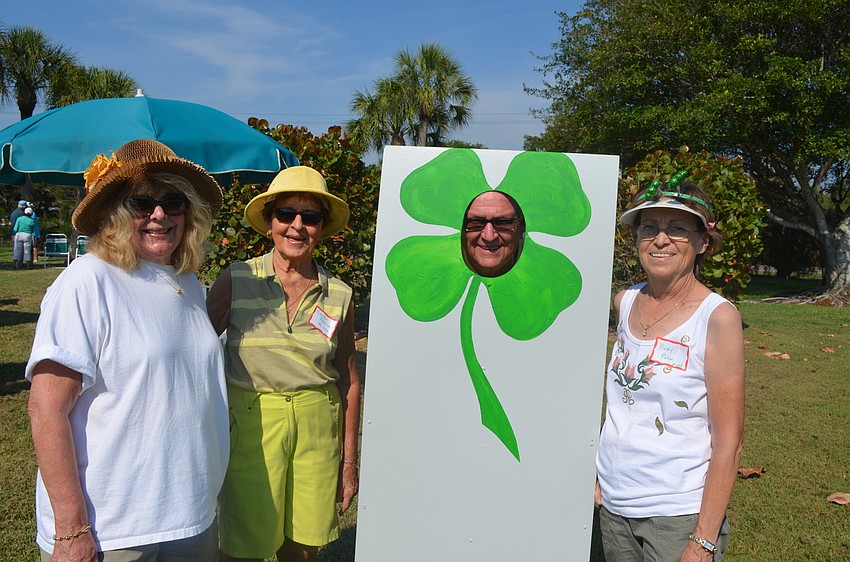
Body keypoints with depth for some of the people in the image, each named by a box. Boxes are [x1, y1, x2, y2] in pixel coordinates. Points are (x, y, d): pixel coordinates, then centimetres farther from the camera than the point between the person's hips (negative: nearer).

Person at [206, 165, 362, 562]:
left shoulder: (339, 296, -1)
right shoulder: (237, 281, -6)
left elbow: (348, 381, 6)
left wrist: (350, 461, 7)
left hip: (316, 430, 2)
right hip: (249, 425, -1)